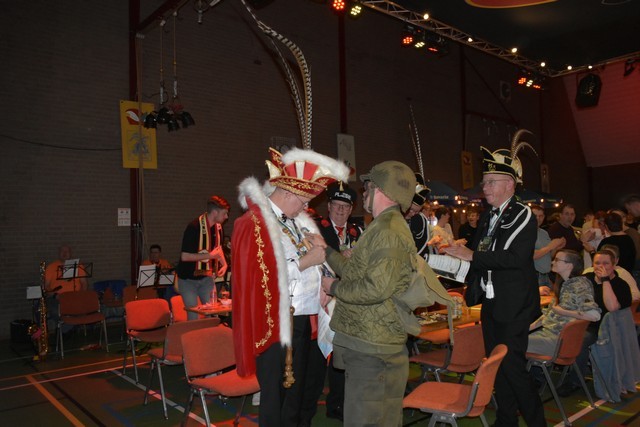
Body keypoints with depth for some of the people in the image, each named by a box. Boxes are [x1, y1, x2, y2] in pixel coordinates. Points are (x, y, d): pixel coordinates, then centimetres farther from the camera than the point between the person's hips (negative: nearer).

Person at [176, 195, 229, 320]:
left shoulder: (218, 227, 0)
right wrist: (210, 255, -24)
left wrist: (224, 264, 1)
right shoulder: (194, 227, -22)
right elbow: (184, 256, -26)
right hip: (188, 279, -6)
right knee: (193, 316, -4)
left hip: (206, 277, 6)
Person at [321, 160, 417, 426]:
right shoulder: (383, 227, 16)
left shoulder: (388, 231, -18)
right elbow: (356, 270, 17)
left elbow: (375, 288, -26)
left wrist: (334, 288, -12)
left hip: (372, 349, -10)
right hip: (368, 344, 10)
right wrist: (325, 250, 18)